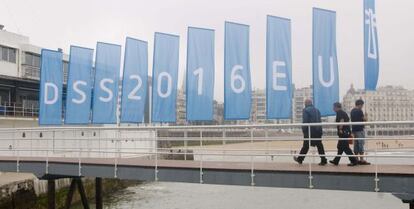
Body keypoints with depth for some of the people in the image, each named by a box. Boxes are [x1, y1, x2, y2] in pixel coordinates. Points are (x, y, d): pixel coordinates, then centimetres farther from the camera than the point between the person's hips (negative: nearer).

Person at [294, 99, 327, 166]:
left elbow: (305, 122, -14)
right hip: (318, 131, 6)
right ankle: (323, 160, 8)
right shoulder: (317, 110, 14)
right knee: (319, 146, 8)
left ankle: (300, 159, 15)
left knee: (306, 146, 3)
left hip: (310, 131, -6)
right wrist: (318, 129, 19)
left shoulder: (306, 110, -8)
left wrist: (304, 130, -10)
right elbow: (319, 121, 15)